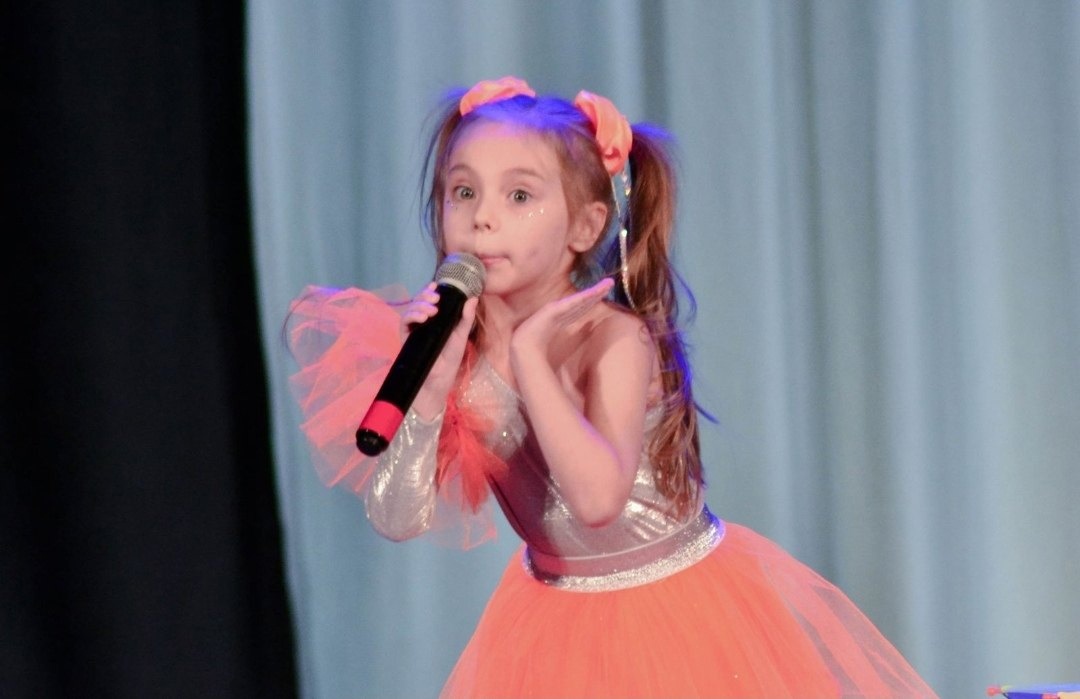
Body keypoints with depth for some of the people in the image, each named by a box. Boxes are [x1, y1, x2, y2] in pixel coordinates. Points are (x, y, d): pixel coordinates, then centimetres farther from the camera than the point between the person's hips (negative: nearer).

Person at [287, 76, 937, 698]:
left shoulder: (612, 338, -22)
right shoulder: (446, 339, -9)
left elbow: (598, 497, -37)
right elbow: (399, 518, -15)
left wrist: (530, 356, -36)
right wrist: (432, 386, -27)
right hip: (554, 612, 4)